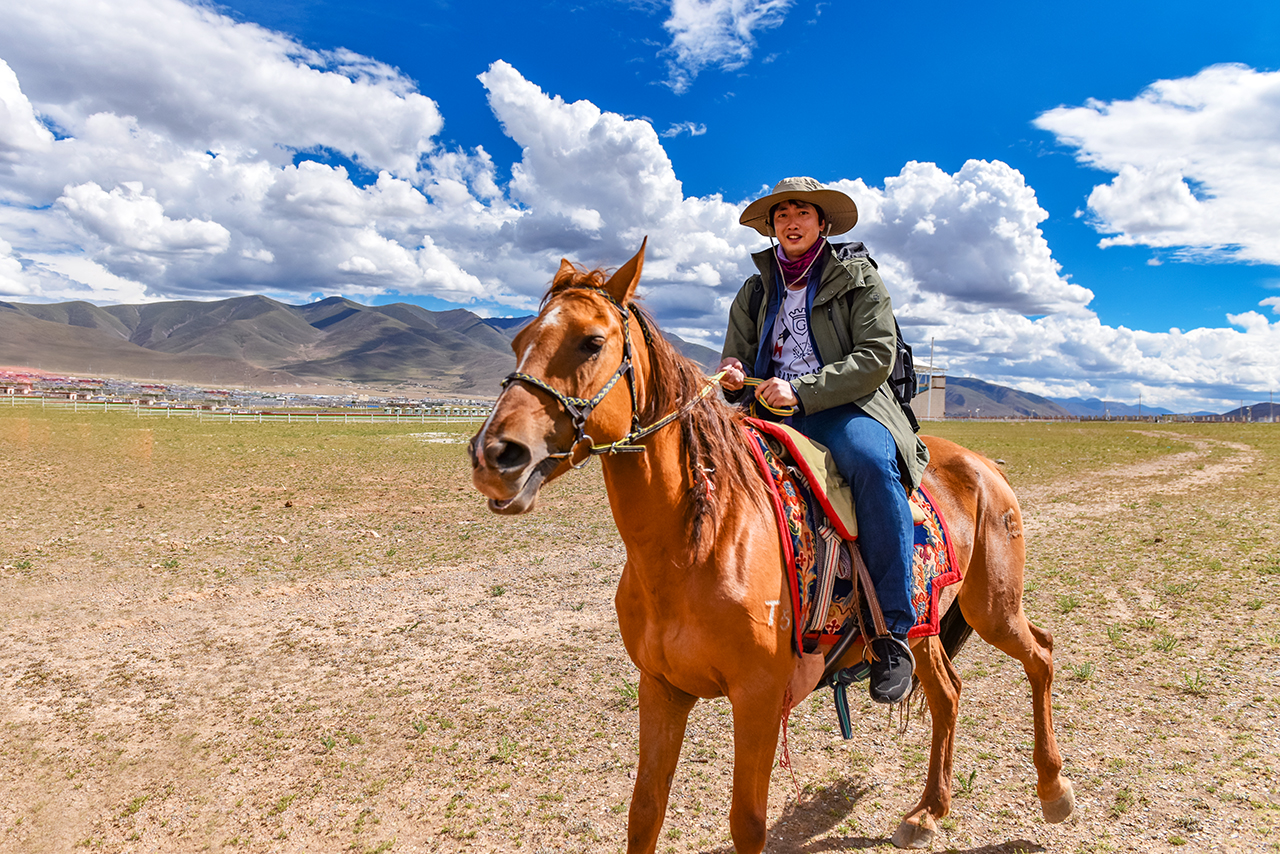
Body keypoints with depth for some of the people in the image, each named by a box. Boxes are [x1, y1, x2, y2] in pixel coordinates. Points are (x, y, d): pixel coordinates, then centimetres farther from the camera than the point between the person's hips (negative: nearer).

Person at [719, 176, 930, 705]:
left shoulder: (858, 279, 9)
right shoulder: (754, 293, 21)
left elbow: (876, 357, -4)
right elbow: (736, 362, 21)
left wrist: (801, 391, -17)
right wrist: (732, 378, -6)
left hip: (846, 409, -4)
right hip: (771, 416, 4)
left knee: (873, 463, -36)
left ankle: (893, 633, -29)